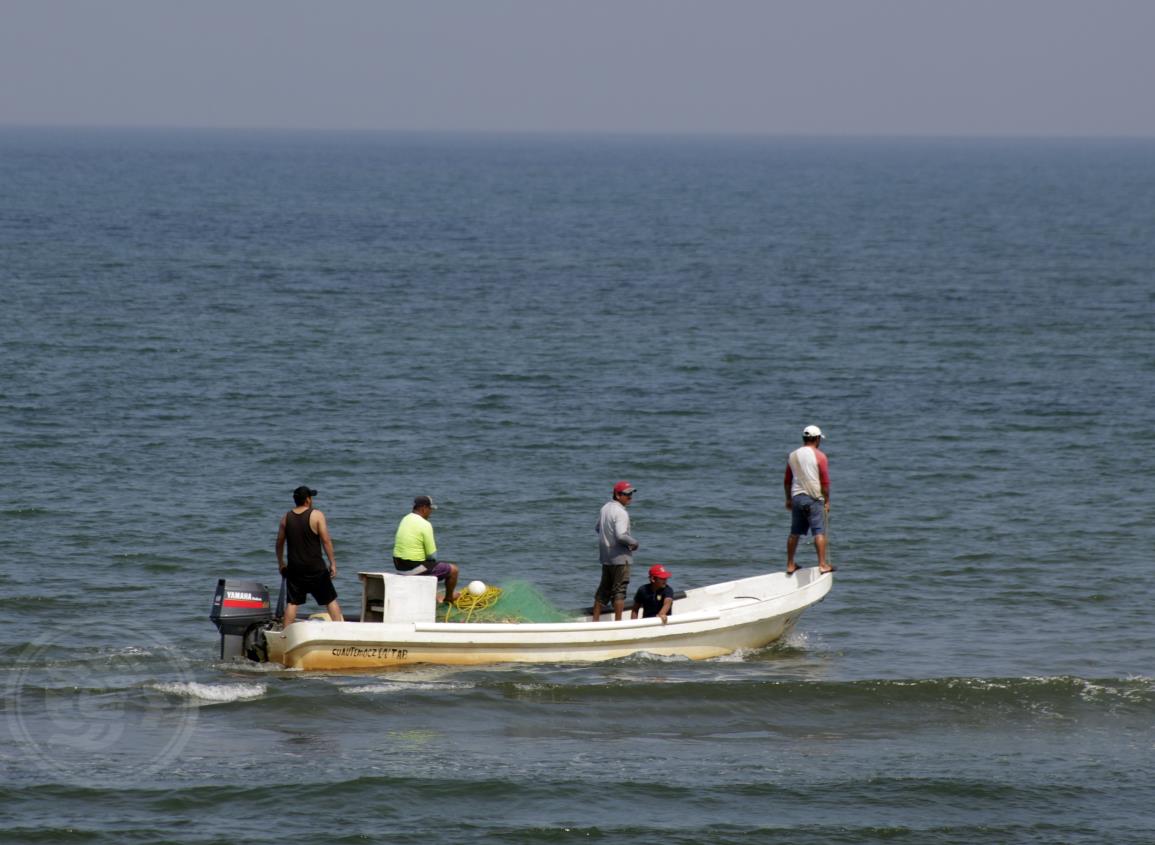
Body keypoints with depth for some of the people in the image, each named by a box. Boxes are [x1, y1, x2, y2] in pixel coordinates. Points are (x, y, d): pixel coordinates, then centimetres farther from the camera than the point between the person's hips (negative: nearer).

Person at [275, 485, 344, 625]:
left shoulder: (286, 518, 3)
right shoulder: (316, 515, -9)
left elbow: (279, 543, 10)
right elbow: (326, 541, -10)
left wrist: (281, 563, 23)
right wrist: (333, 563, -3)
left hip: (294, 567, 3)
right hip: (315, 567, -3)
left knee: (292, 602, 7)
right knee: (330, 600, 6)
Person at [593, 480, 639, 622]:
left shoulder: (605, 508, 9)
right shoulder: (620, 513, -19)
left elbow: (597, 528, 19)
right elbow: (621, 535, -28)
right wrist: (634, 543, -12)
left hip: (606, 557, 9)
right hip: (619, 557, -9)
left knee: (604, 589, 15)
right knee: (619, 589, -1)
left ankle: (595, 619, 18)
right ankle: (618, 621, 0)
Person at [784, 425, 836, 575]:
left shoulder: (793, 455, 9)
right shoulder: (819, 456, -7)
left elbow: (787, 481, 14)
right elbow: (825, 482, -9)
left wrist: (788, 499, 24)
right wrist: (827, 501, -2)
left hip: (796, 496, 5)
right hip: (814, 498, -5)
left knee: (795, 533, 11)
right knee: (819, 532, -5)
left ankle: (790, 565, 15)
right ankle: (822, 564, -11)